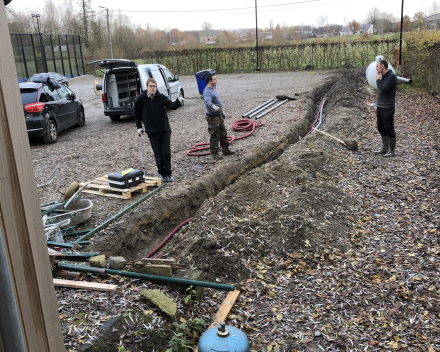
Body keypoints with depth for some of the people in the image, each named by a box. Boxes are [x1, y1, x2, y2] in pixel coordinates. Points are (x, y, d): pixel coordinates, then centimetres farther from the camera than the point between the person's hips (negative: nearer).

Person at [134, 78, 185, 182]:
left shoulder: (161, 97, -3)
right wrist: (139, 127, 7)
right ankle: (162, 174, 16)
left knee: (166, 153, 0)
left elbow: (171, 105, -17)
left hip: (165, 130, 0)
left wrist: (178, 102, -38)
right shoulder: (141, 98, -3)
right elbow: (136, 113, 9)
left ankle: (168, 174, 12)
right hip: (152, 131, 0)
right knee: (158, 155, 3)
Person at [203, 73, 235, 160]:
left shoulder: (213, 88, 12)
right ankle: (214, 153, 6)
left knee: (223, 134, 18)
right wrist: (213, 106, -62)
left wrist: (221, 113, 27)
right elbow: (208, 102, -41)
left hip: (219, 115, 10)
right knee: (214, 136, -3)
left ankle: (225, 150, 30)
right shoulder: (207, 92, -21)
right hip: (213, 117, -10)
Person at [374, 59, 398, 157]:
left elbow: (383, 89, -24)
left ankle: (391, 150, 9)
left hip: (387, 108, -9)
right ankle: (384, 148, 28)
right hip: (380, 106, 9)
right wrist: (378, 99, 7)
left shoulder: (392, 76, -16)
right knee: (381, 128, 16)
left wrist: (377, 79, -12)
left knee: (389, 129, -1)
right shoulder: (383, 76, 11)